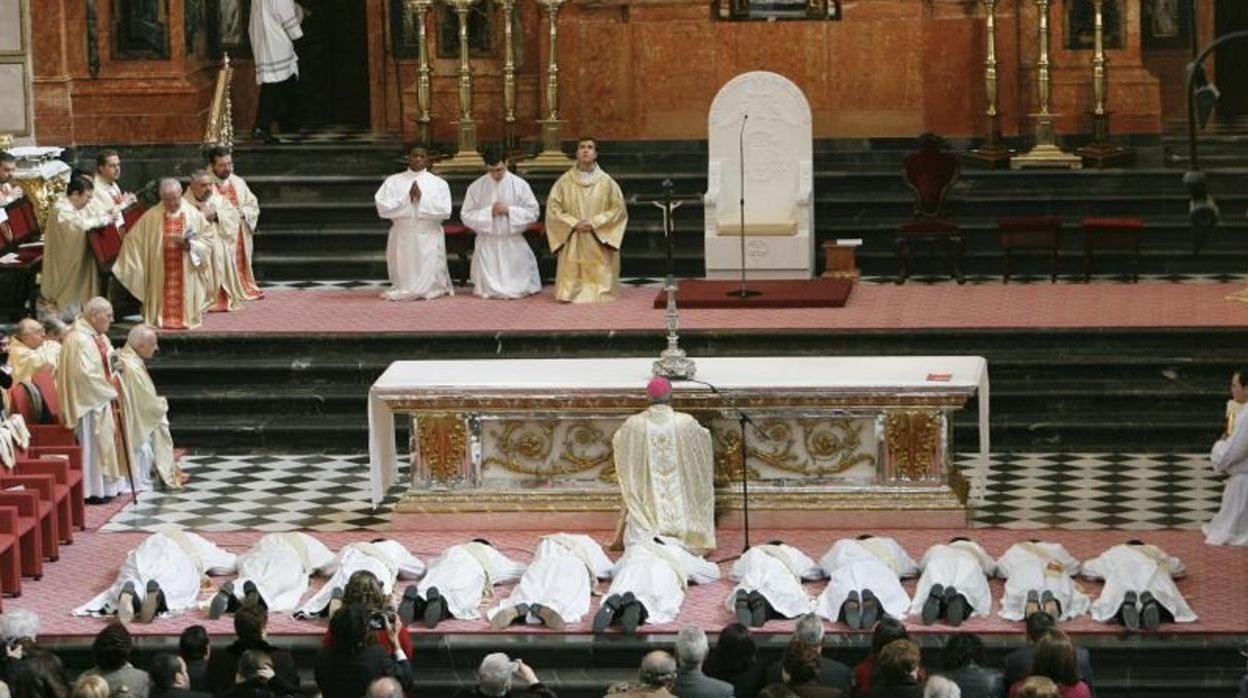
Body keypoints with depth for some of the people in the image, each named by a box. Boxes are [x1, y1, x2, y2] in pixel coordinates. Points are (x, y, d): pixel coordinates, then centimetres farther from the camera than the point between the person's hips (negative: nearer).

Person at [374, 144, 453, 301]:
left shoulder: (439, 183, 5)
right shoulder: (393, 181, 6)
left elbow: (445, 211, -7)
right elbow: (382, 208, -5)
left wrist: (422, 199, -15)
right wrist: (406, 200, -14)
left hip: (429, 239, -1)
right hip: (402, 238, 1)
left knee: (428, 287, -2)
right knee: (404, 283, 8)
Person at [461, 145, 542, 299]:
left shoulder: (519, 185, -5)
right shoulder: (476, 187, -3)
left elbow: (533, 213, -3)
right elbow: (466, 216, -3)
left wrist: (510, 211, -16)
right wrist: (489, 212, -16)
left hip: (513, 244, 0)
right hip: (487, 245, 0)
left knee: (516, 290, 5)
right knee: (488, 292, 2)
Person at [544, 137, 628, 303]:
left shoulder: (606, 181, 1)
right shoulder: (565, 181, 2)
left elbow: (618, 208, 0)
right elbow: (553, 208, 1)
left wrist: (594, 223, -10)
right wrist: (574, 223, -12)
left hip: (599, 243, 0)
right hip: (572, 243, 0)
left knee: (599, 281, -7)